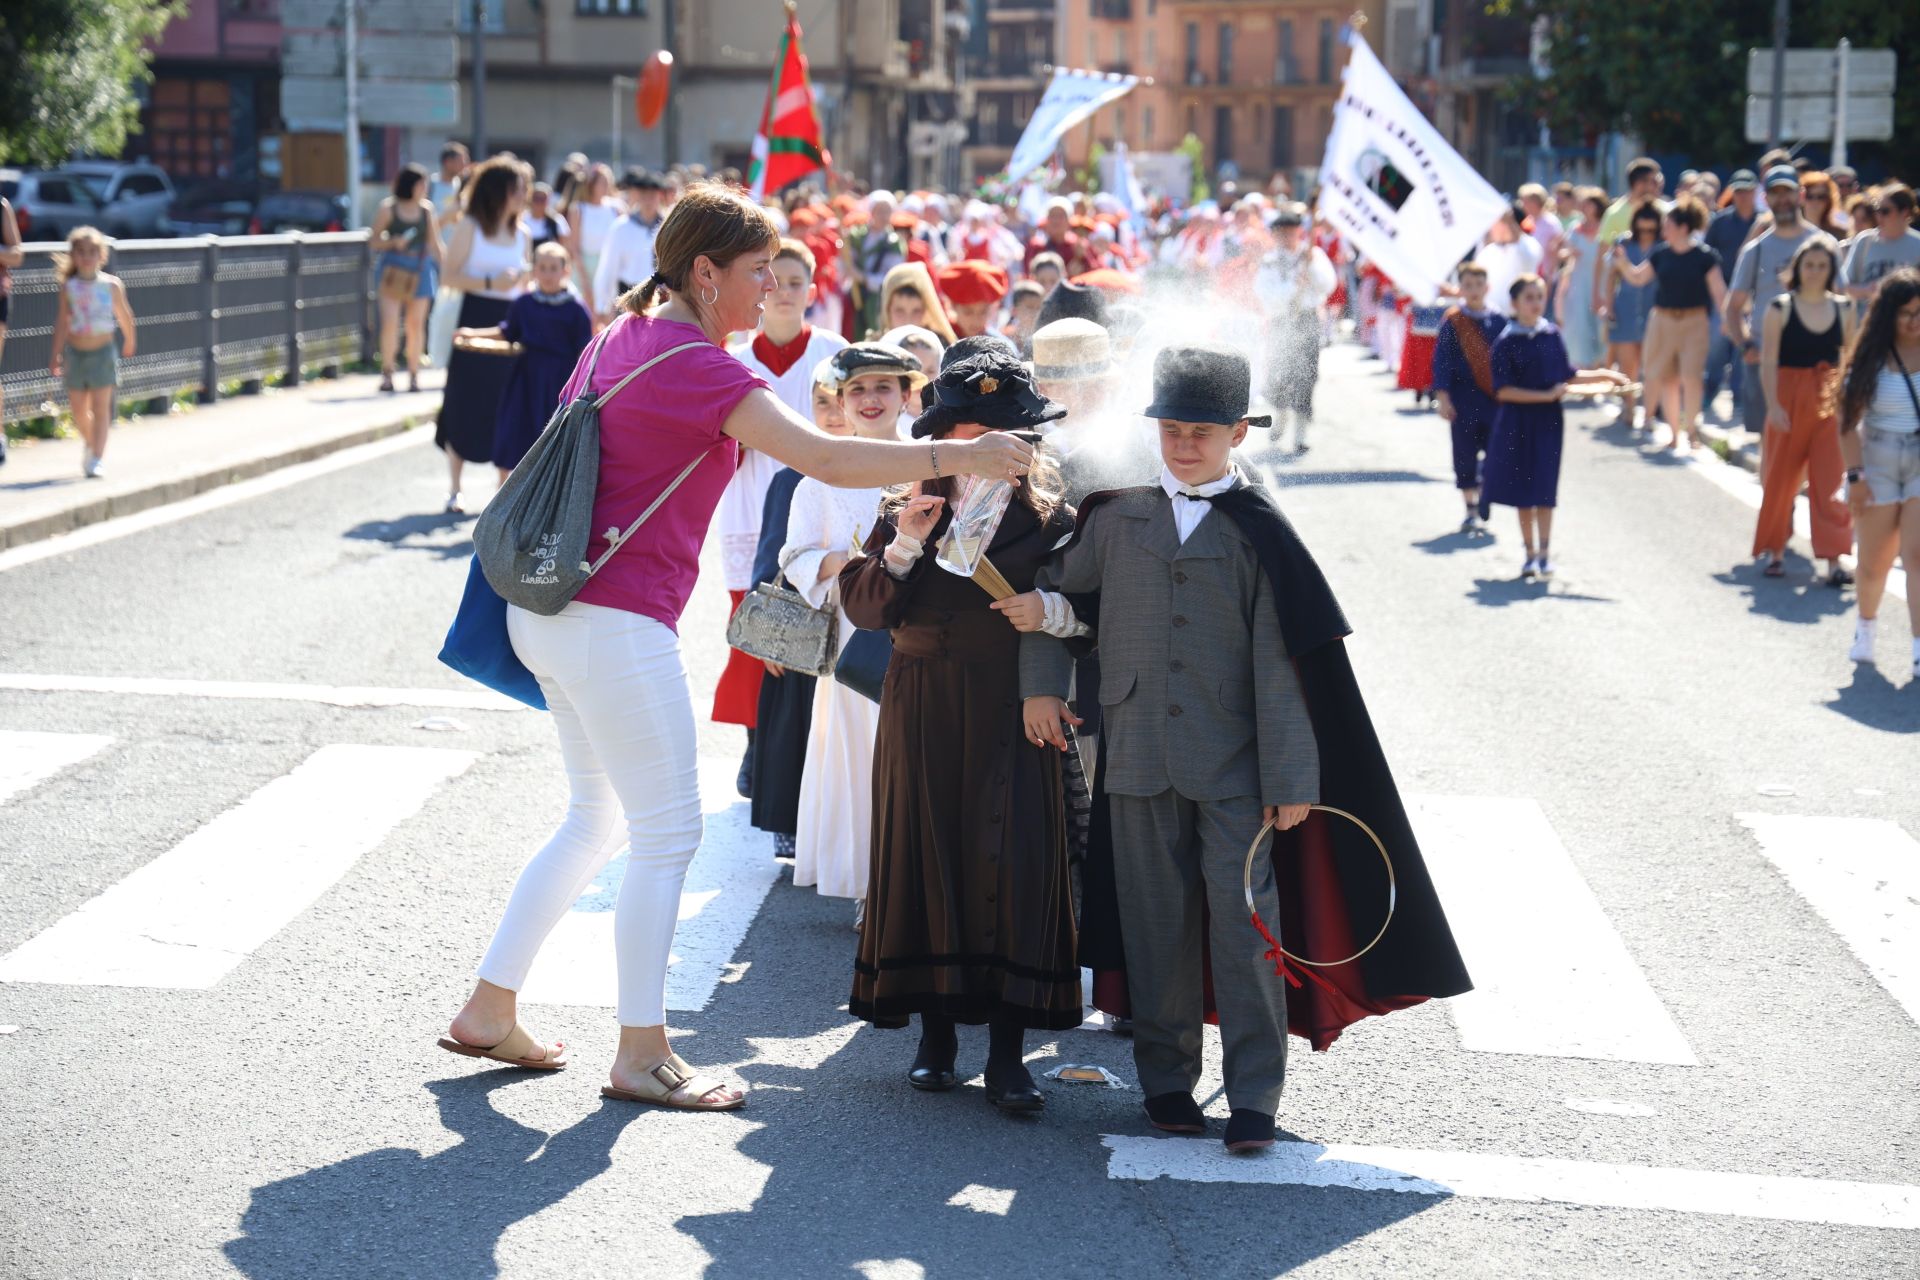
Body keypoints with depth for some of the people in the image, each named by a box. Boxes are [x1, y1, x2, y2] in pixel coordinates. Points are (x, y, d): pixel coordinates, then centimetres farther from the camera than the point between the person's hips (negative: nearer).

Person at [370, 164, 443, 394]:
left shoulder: (426, 209, 7)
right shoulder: (388, 208, -1)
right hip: (393, 269, -2)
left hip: (420, 268, 3)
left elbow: (433, 242, 12)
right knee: (390, 321, -10)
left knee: (416, 323, 2)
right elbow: (375, 239, 2)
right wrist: (393, 242, -17)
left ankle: (414, 375, 11)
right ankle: (387, 373, 2)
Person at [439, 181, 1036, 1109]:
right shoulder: (696, 365, -17)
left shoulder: (622, 338, 12)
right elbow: (822, 459, -26)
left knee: (597, 817, 20)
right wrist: (959, 458, -22)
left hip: (552, 608, 10)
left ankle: (488, 1011, 25)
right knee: (668, 832, 0)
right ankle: (642, 1056, 8)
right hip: (618, 624, -10)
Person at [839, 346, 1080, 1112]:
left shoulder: (1047, 512, 3)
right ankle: (936, 1035, 15)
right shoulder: (908, 508, 6)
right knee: (926, 857, 3)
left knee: (1014, 864, -7)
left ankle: (1007, 1054, -3)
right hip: (924, 713, 2)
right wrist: (904, 546, -14)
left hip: (1012, 712, -1)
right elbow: (861, 606, 0)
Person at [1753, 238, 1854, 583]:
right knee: (1782, 476, 7)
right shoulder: (1781, 308, -3)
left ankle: (1833, 558, -6)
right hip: (1790, 398, -2)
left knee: (1829, 480, -4)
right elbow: (1768, 363, -6)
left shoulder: (1843, 309, 5)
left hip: (1830, 402, 2)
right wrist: (1773, 405, -15)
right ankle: (1774, 550, 23)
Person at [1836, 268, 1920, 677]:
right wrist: (1855, 474, -8)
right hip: (1878, 465, 1)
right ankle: (1866, 626, 39)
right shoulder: (1871, 359, -2)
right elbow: (1849, 420, -2)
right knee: (1874, 564, 9)